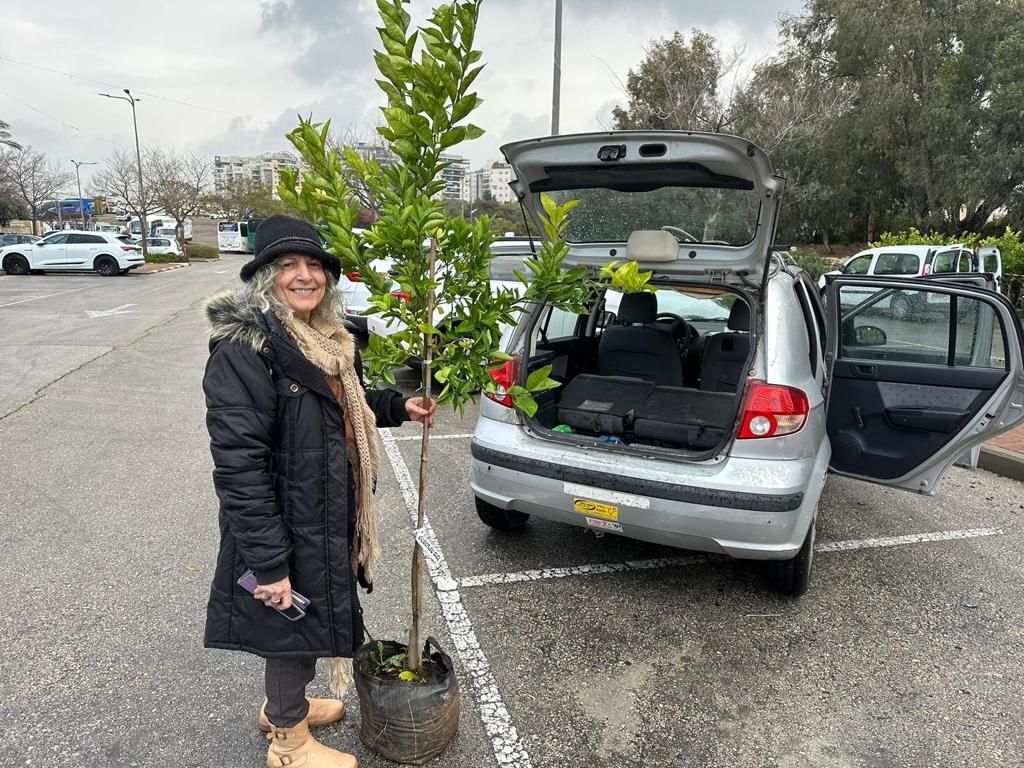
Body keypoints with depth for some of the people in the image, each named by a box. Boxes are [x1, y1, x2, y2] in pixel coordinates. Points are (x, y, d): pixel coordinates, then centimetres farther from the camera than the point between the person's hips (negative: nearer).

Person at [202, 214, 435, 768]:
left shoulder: (324, 339, 5)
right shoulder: (243, 350, -24)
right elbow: (238, 464, -26)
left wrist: (398, 407, 9)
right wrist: (268, 563, -26)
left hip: (330, 518, 9)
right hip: (289, 529, -9)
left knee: (316, 616, 25)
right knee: (298, 626, 11)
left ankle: (282, 705, 52)